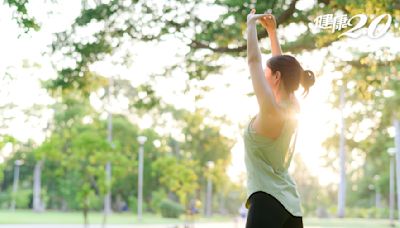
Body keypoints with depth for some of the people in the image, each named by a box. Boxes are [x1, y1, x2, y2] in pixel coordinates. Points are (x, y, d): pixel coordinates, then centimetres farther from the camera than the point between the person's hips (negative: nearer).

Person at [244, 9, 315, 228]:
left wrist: (251, 24, 3)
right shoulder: (292, 110, 9)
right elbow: (282, 65, 23)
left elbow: (254, 60, -9)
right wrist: (271, 31, 26)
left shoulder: (272, 110, -14)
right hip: (291, 204, 9)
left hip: (267, 202, -9)